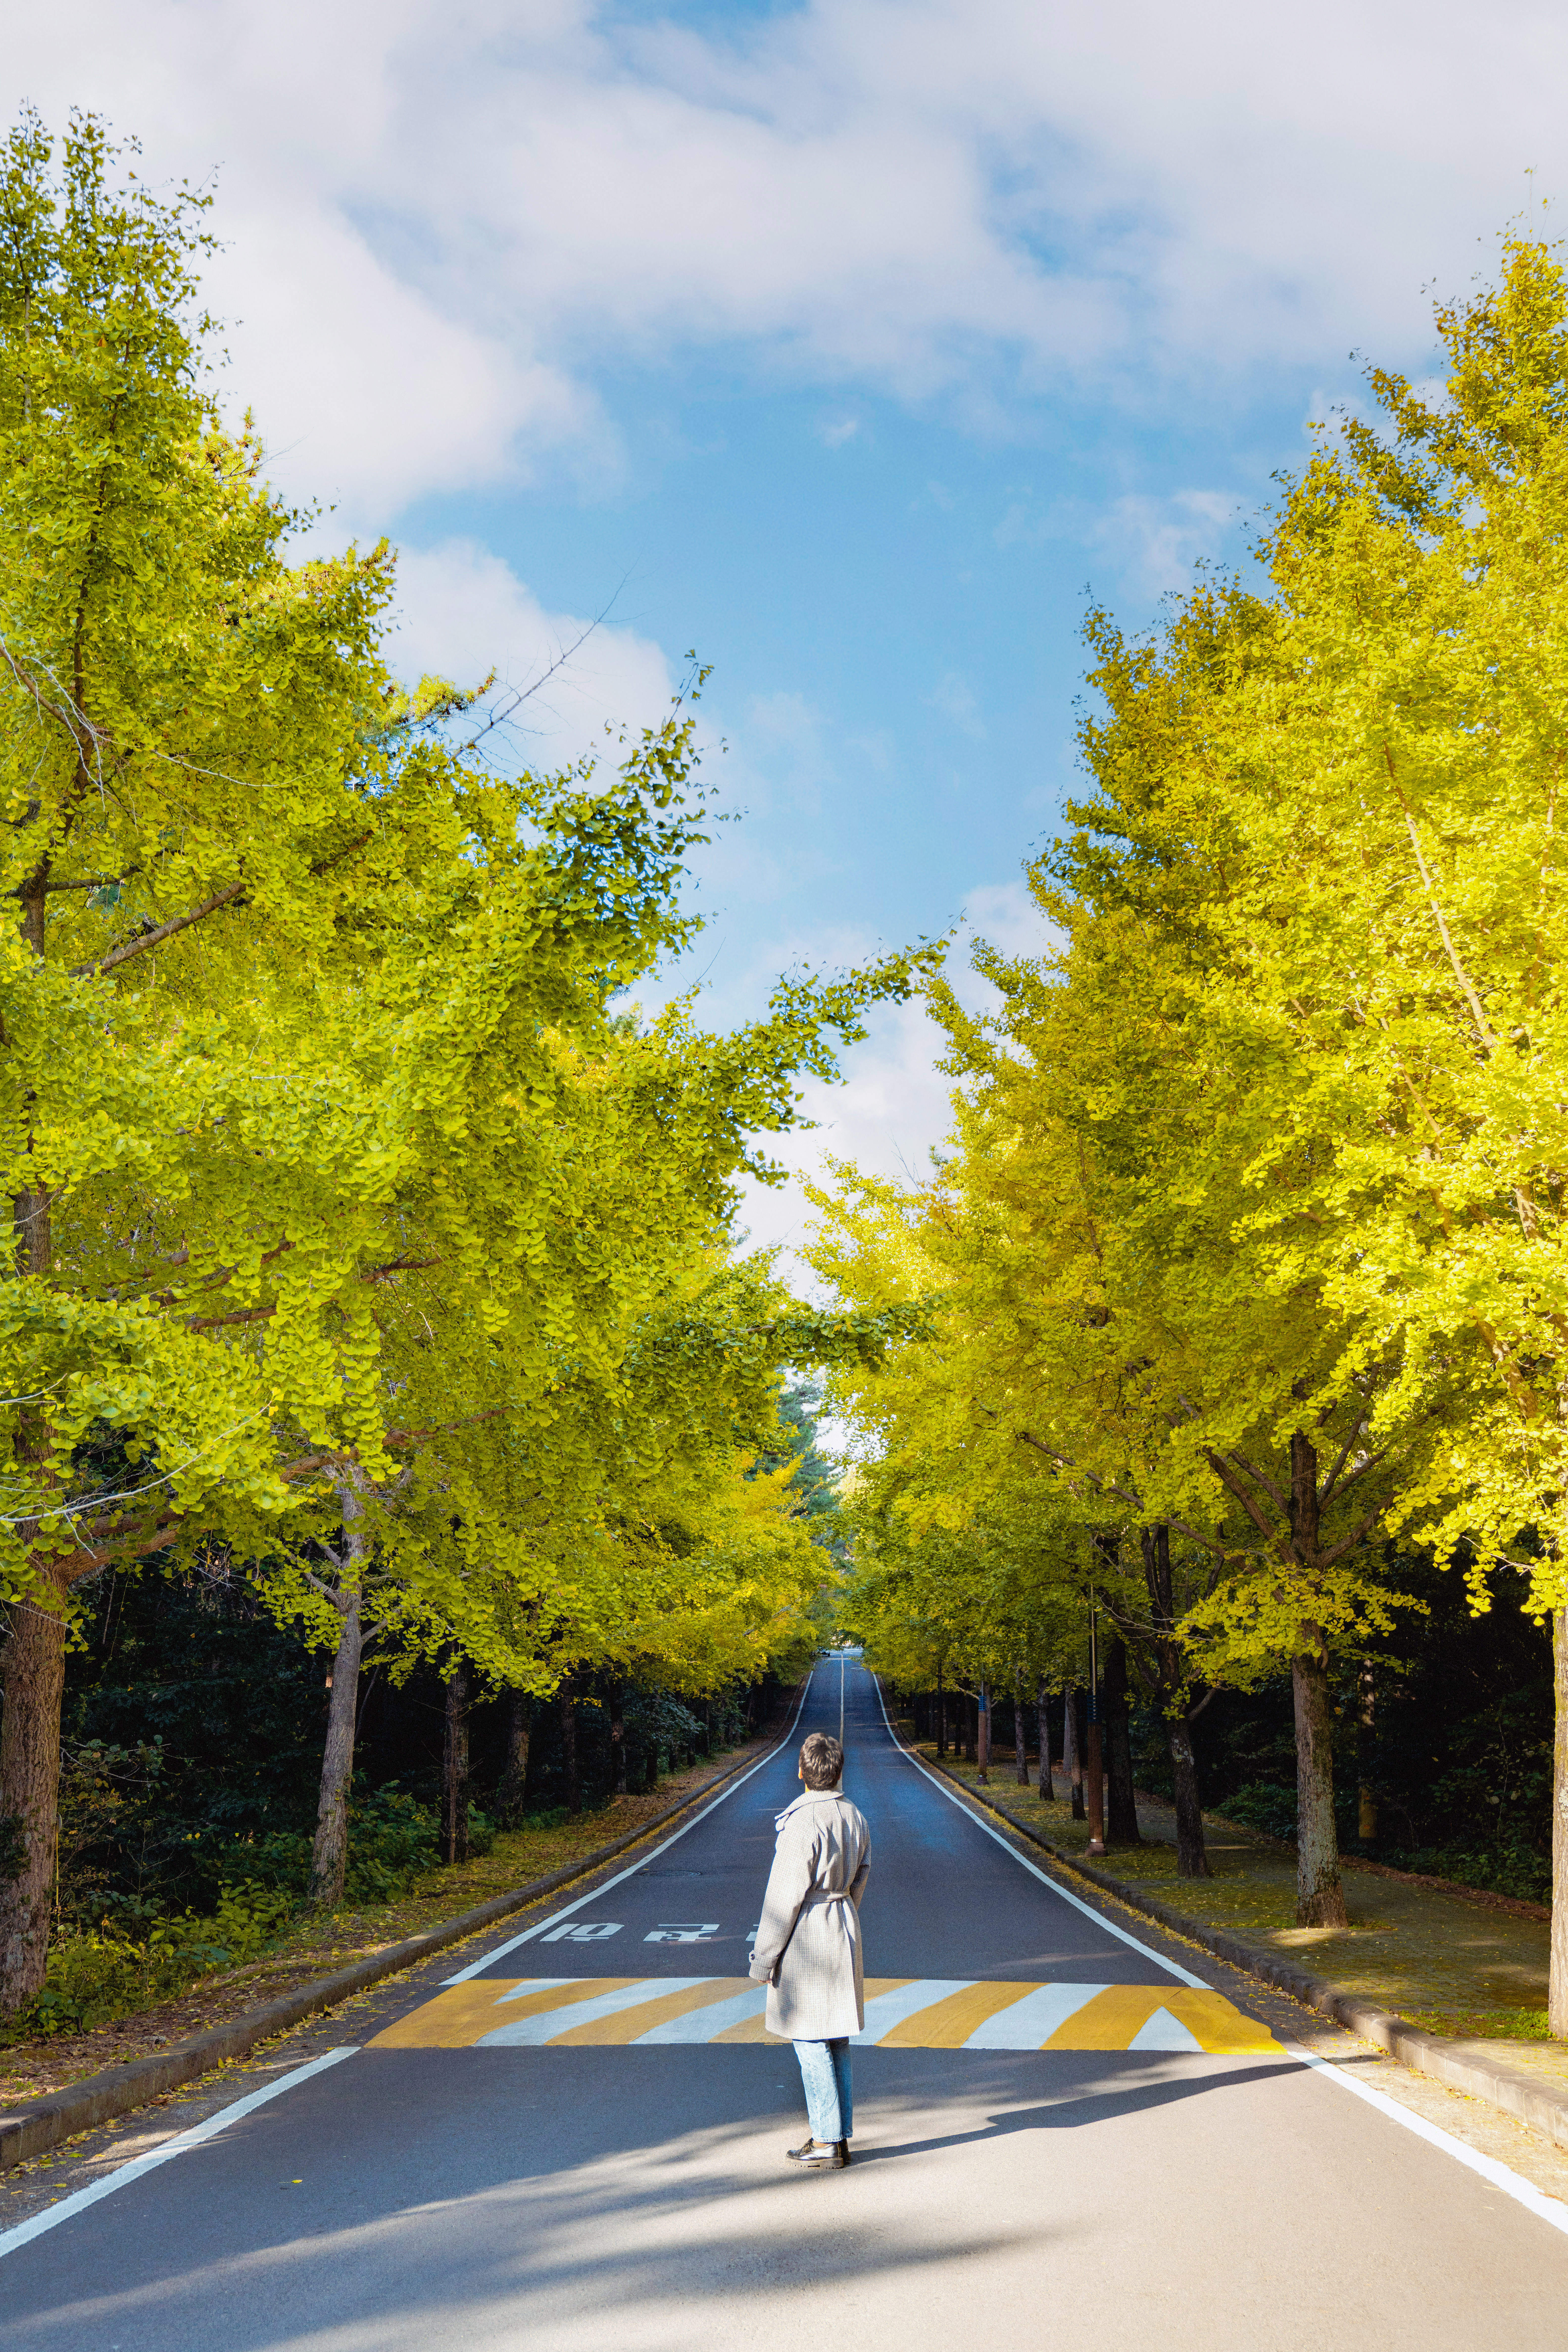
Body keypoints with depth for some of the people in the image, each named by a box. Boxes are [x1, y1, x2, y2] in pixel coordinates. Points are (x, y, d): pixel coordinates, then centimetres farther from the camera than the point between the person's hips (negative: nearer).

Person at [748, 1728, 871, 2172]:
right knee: (837, 2040, 14)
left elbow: (785, 1896, -17)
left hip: (806, 1939, -8)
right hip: (845, 1931, 8)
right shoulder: (855, 1817, 5)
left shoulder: (802, 1823, -20)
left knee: (811, 2042, -1)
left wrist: (764, 1957, -9)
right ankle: (838, 2136, 21)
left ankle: (826, 2143, 3)